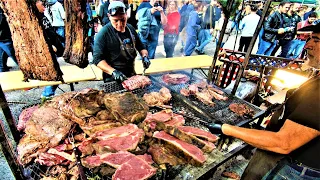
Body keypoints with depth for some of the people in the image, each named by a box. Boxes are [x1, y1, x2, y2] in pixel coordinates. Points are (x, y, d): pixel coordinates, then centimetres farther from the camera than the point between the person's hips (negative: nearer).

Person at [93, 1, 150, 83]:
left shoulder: (130, 28, 3)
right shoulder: (103, 33, -13)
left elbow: (141, 47, 14)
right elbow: (97, 59, -16)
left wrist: (144, 56, -5)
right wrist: (113, 72, -29)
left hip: (132, 75, 5)